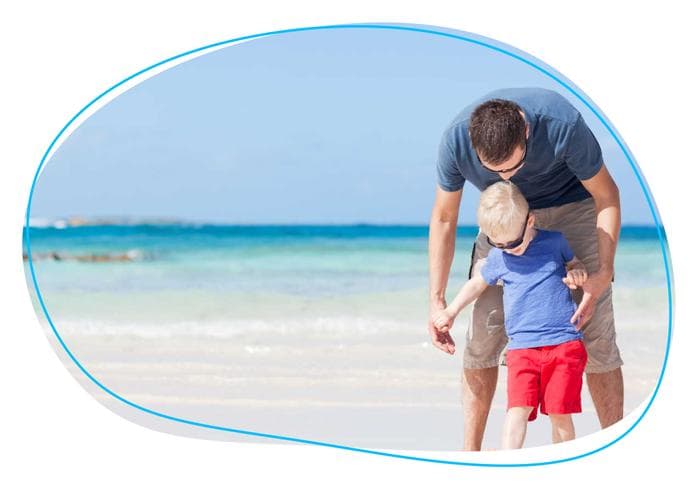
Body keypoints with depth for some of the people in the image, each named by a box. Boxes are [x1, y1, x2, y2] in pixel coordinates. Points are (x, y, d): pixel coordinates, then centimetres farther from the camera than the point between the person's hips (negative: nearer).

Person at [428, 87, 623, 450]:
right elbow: (444, 218, -12)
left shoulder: (562, 124, -37)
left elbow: (606, 195, -20)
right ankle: (470, 455, -2)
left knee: (593, 331, -10)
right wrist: (437, 301, -12)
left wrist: (603, 273, -29)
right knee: (483, 329, -9)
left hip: (571, 207, -2)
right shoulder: (456, 140, -29)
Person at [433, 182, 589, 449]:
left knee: (560, 413, -3)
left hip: (564, 344, -1)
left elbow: (574, 263, 21)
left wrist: (578, 272, -2)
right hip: (521, 348, 1)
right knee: (518, 408, -14)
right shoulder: (498, 258, 8)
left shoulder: (554, 242, 4)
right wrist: (450, 312, 22)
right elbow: (477, 283, 25)